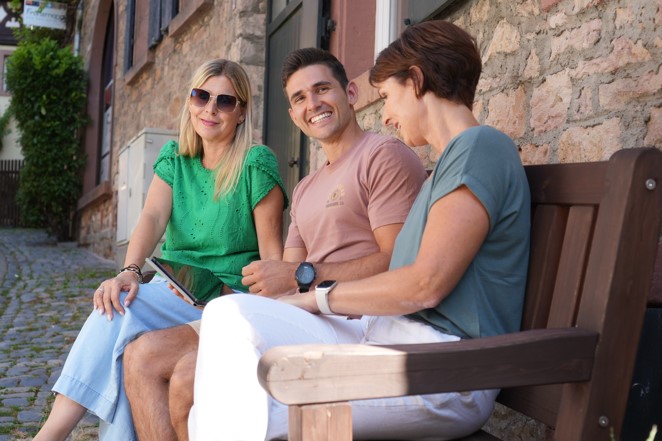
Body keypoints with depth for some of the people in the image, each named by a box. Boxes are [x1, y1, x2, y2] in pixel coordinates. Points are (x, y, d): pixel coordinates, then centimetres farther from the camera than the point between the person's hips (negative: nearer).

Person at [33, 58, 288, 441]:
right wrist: (130, 272, -26)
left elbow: (272, 252, -7)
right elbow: (153, 218, -7)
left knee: (124, 307, -28)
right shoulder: (174, 158, 10)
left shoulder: (257, 164, -6)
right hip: (175, 291, 5)